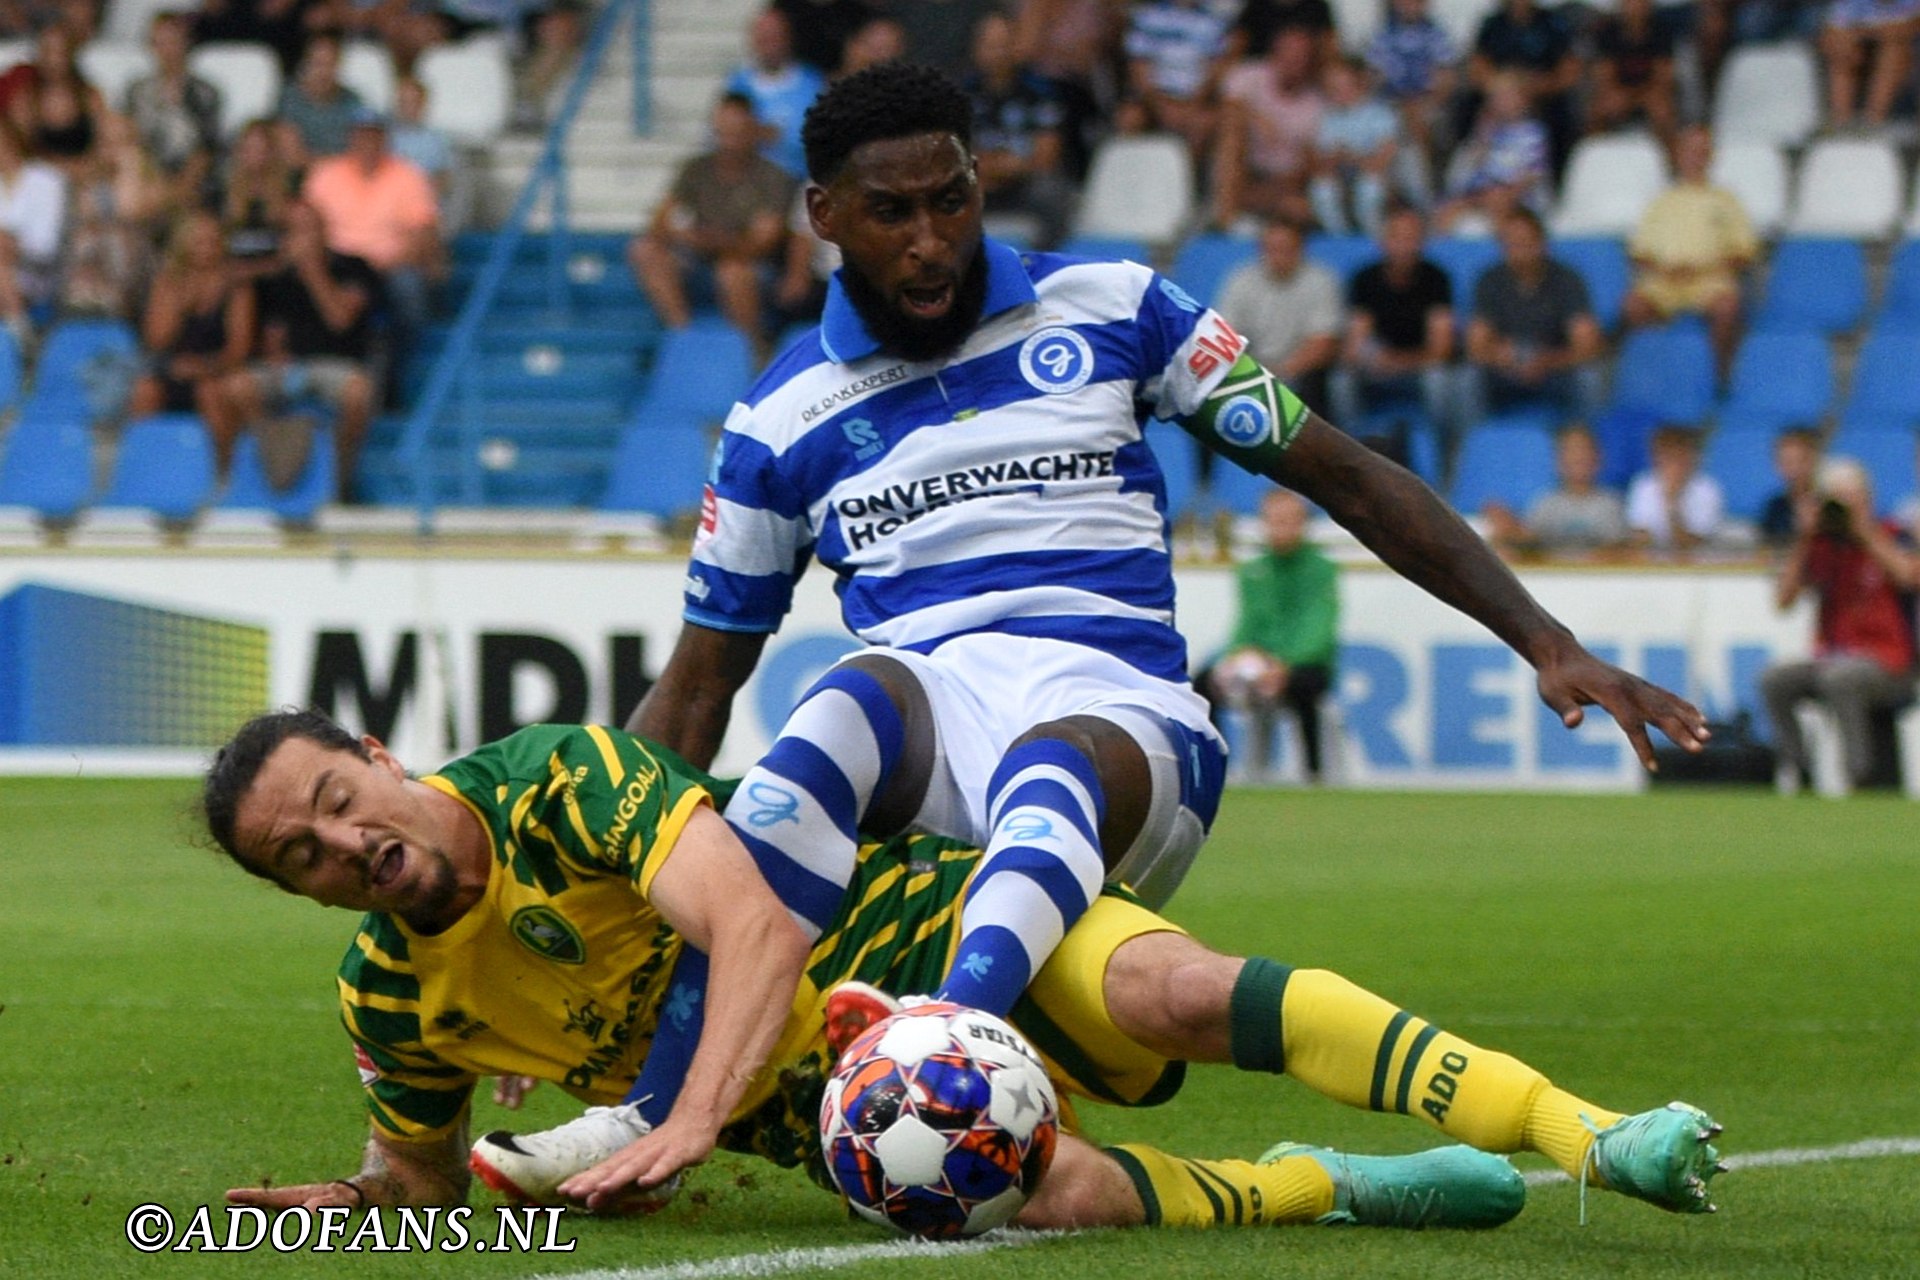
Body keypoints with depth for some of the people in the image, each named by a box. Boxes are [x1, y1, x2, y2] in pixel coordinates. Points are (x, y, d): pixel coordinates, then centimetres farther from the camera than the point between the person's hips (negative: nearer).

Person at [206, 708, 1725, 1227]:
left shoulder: (559, 777, -19)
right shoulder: (396, 997, -3)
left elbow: (757, 925, -29)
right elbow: (428, 1167, 16)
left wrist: (684, 1119, -41)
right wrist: (348, 1195, -7)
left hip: (923, 913, -3)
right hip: (822, 1097, 3)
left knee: (1185, 992, -29)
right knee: (1055, 1193, -29)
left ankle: (1583, 1130, -29)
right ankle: (1325, 1187, -3)